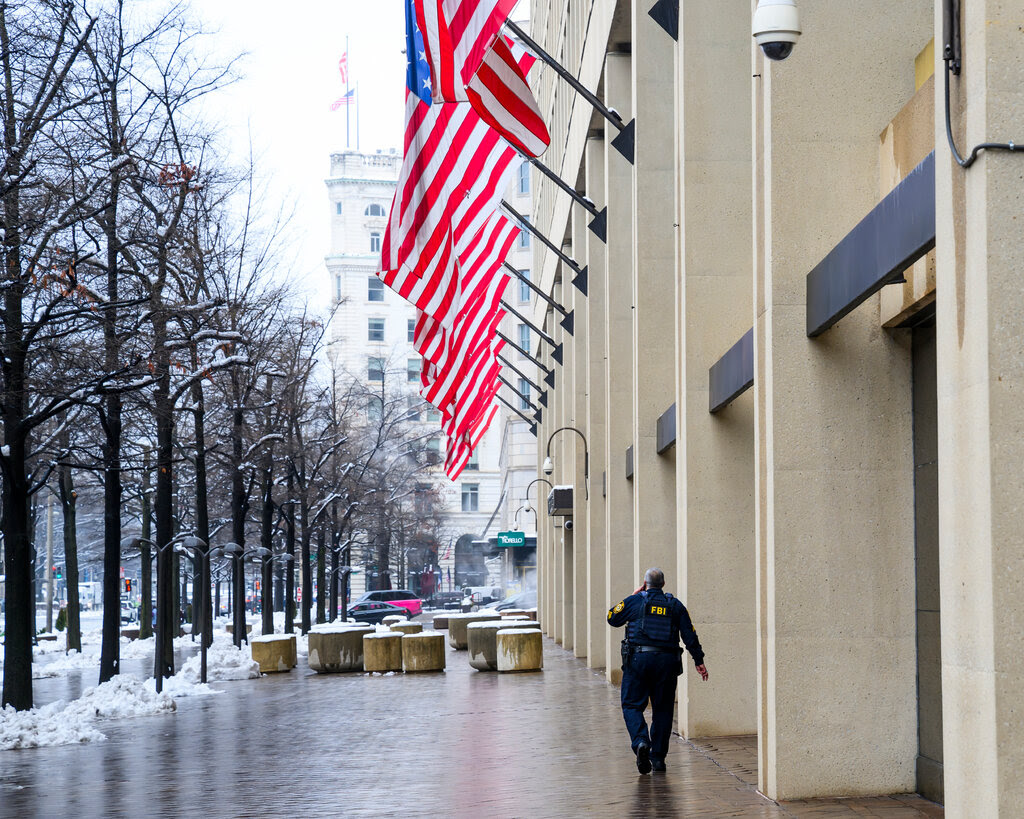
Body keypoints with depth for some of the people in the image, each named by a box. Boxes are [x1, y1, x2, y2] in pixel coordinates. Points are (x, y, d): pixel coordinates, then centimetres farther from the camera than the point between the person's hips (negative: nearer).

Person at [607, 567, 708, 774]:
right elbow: (689, 634, 7)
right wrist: (699, 661, 10)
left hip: (638, 658, -2)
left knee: (632, 705, 4)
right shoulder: (675, 605, 10)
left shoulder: (634, 601, 2)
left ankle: (640, 741, -20)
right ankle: (658, 757, 8)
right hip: (666, 661, 2)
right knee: (662, 709, 9)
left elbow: (612, 618, 14)